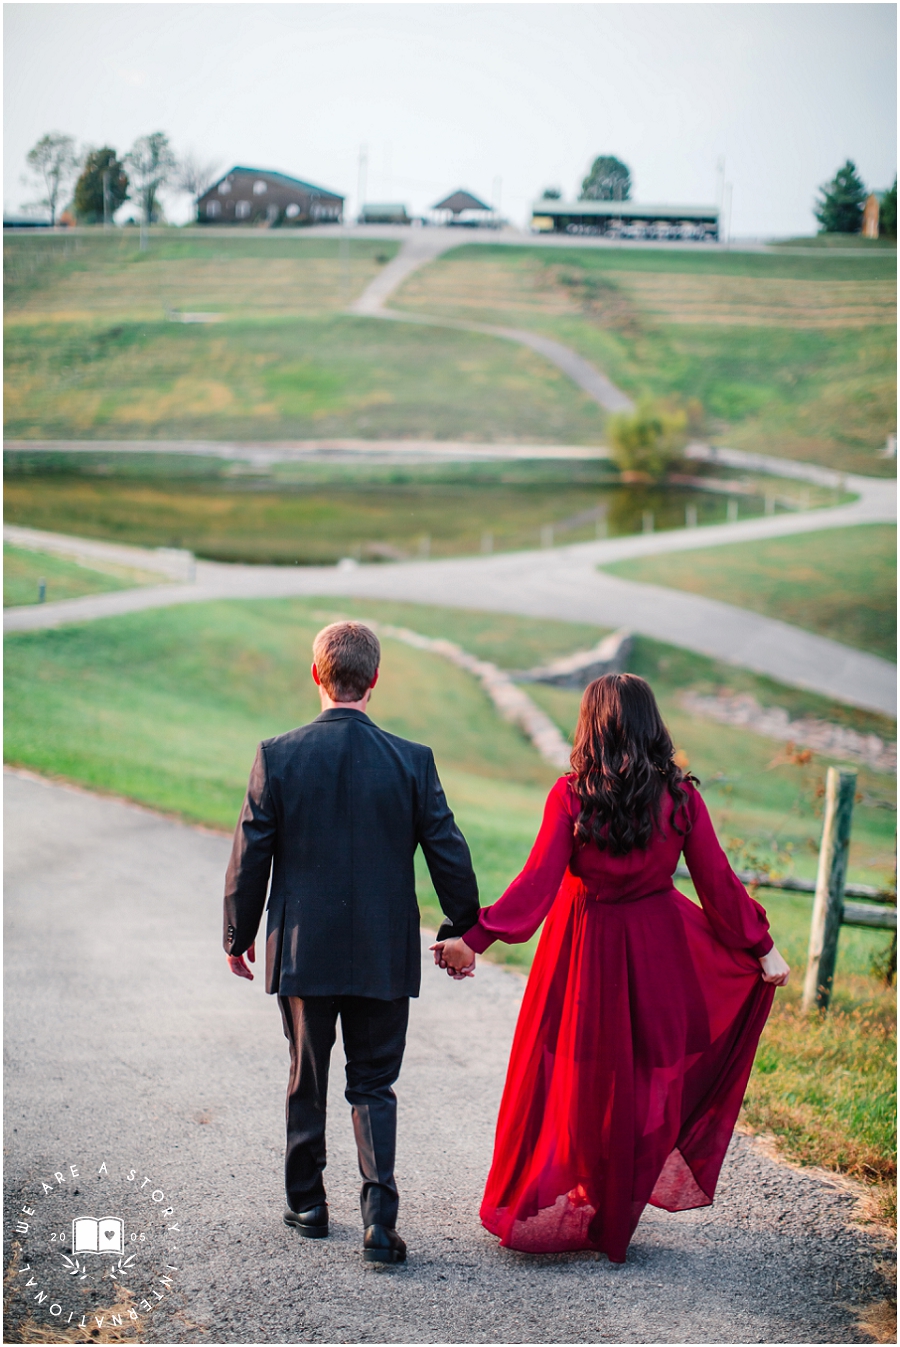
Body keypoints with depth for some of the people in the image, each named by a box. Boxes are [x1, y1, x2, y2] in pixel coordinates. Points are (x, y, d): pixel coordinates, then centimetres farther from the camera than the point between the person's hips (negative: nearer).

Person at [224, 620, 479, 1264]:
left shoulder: (277, 756, -8)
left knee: (306, 1082, 17)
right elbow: (449, 854, -3)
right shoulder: (412, 760, -8)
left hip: (302, 951, 0)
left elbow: (250, 857, -3)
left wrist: (239, 935, 10)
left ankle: (307, 1204, 29)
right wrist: (465, 933, 11)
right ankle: (380, 1219, -3)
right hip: (385, 955, 0)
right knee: (374, 1086, 9)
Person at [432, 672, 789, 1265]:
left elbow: (538, 883, -19)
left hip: (584, 950, -2)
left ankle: (542, 1206, 23)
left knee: (575, 1078, 13)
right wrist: (762, 948, 6)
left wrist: (475, 939, -17)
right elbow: (719, 885, -4)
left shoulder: (572, 795, -14)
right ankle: (614, 1216, 25)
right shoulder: (680, 795, -7)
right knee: (645, 1078, 16)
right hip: (657, 949, 2)